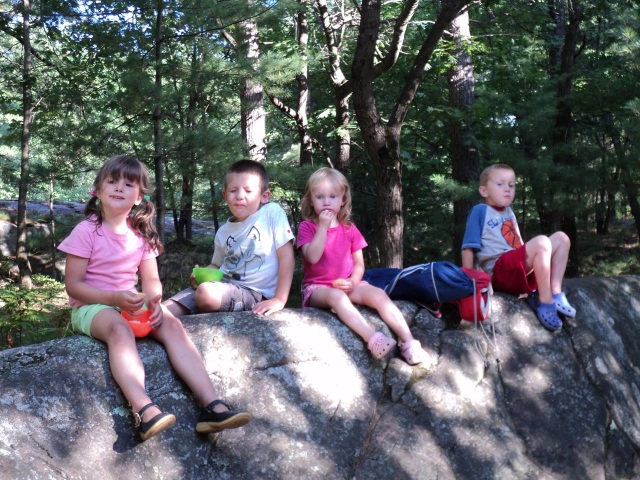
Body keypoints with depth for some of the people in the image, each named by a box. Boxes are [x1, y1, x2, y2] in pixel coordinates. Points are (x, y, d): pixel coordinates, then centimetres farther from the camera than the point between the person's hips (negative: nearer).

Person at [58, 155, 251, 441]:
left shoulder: (142, 235, 8)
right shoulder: (86, 231, -8)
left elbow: (151, 280, 9)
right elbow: (73, 285, -10)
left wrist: (154, 301, -15)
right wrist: (115, 298, -24)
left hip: (131, 304, 5)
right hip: (91, 306, -5)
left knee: (171, 324, -22)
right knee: (120, 328, -37)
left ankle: (211, 406, -33)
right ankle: (144, 410, -57)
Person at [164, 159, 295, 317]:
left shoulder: (273, 213, -5)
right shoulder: (223, 231, 13)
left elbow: (286, 257, -9)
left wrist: (279, 300, -17)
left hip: (254, 292, -5)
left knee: (206, 293, -33)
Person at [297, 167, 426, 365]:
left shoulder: (349, 229, 9)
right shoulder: (307, 227, -1)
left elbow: (359, 263, 9)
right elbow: (312, 257, -18)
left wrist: (353, 281, -12)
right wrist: (323, 227, -19)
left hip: (347, 285, 4)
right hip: (317, 287, -4)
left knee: (378, 294, -23)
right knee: (336, 296, -38)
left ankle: (408, 341, -28)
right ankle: (372, 338, -52)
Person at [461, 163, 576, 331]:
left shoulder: (509, 212, 23)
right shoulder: (480, 211, 0)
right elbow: (468, 247, -5)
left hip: (521, 269, 9)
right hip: (500, 271, -8)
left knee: (561, 238, 3)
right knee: (541, 242, -28)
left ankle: (555, 294, -8)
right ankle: (545, 302, -23)